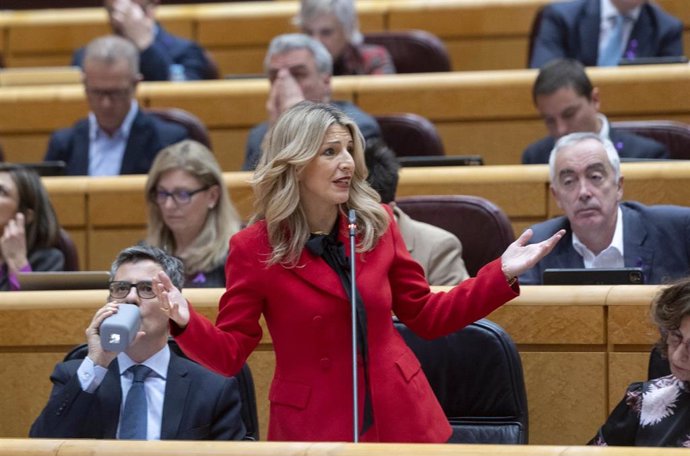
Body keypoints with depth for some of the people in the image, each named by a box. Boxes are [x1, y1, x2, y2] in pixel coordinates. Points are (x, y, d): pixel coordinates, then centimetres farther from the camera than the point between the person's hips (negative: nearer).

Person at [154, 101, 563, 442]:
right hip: (314, 427, -3)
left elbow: (426, 316, 11)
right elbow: (230, 352, -6)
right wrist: (185, 322, -25)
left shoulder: (377, 224, 3)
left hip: (400, 419, 3)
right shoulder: (254, 248, -7)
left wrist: (502, 274, 4)